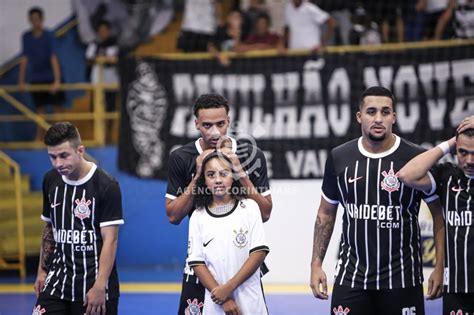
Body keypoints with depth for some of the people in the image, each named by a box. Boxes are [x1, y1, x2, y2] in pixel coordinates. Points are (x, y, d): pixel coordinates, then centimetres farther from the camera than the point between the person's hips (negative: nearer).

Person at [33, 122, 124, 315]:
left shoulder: (106, 186, -12)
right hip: (57, 281, 5)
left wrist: (100, 286, -19)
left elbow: (110, 240, -14)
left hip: (93, 285, -5)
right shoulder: (51, 181, 6)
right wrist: (42, 269, 16)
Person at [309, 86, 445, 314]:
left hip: (402, 279, -2)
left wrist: (440, 268, -5)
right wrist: (316, 264, 7)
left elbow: (439, 214, 0)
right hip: (351, 277, 2)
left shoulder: (416, 158, -6)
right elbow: (326, 214, 13)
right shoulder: (339, 158, 3)